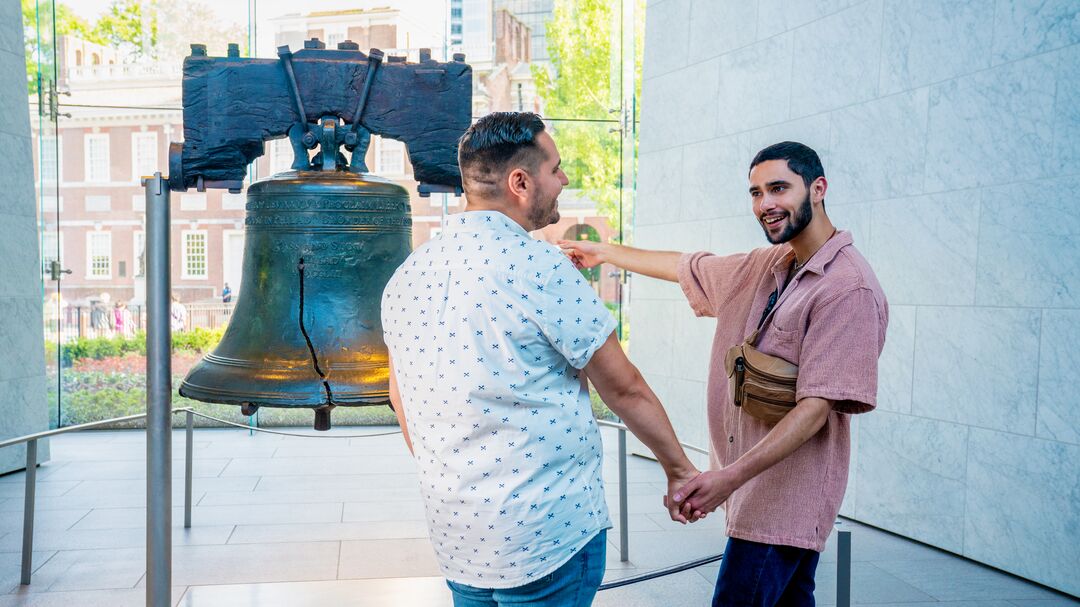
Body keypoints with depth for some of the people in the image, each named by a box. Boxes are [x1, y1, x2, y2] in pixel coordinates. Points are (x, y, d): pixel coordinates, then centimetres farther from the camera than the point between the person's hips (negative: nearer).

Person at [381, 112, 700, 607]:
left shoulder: (406, 277, 3)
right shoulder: (539, 267, -17)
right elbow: (624, 390, -9)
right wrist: (679, 468, 5)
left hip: (455, 537, 7)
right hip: (549, 539, -6)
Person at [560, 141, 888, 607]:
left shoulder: (849, 288, -17)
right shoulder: (765, 267, 10)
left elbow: (818, 406, -22)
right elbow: (687, 267, 26)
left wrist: (730, 476, -30)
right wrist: (605, 252, 35)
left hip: (783, 501, -8)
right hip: (753, 490, 8)